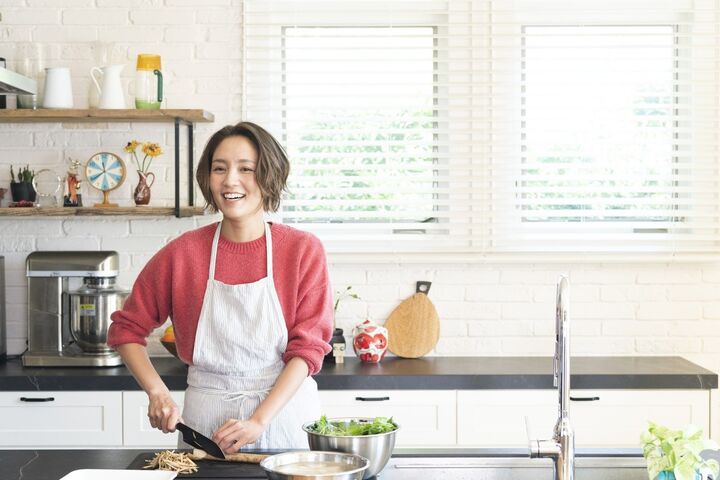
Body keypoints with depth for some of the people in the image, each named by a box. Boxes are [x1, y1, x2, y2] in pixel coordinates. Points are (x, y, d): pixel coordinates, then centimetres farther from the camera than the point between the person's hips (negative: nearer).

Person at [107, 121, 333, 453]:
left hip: (284, 411, 0)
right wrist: (158, 393, -8)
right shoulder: (182, 254, -3)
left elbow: (308, 347, -8)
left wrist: (259, 420, -18)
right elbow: (126, 329, 6)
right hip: (206, 420, 1)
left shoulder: (303, 250, -5)